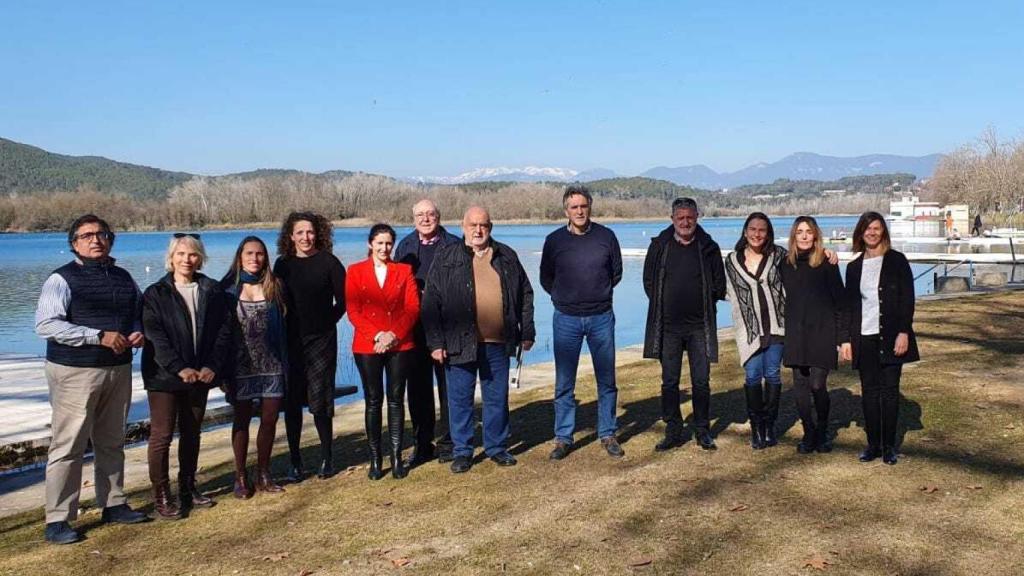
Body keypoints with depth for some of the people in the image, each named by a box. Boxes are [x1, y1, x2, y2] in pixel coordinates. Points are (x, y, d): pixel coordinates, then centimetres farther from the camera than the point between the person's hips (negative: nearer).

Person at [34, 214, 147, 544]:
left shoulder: (123, 278, 12)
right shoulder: (62, 279, -7)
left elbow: (138, 313, 24)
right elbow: (45, 324, -18)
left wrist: (138, 332, 0)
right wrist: (99, 336, -22)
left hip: (119, 370, 6)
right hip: (76, 372, -6)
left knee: (111, 442, 15)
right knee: (68, 445, -4)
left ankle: (113, 504, 27)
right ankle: (57, 520, 3)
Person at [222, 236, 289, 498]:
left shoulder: (275, 286, 5)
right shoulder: (228, 288, -1)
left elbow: (284, 325, 6)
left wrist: (285, 360, 1)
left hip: (272, 364, 2)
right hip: (241, 366, -2)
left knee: (269, 419, 6)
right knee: (242, 420, 7)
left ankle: (263, 474, 20)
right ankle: (240, 477, 18)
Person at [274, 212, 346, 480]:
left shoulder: (329, 262, -1)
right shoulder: (283, 264, 7)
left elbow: (343, 300, 2)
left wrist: (328, 322, -2)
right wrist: (281, 331, 4)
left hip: (321, 340, -3)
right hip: (291, 341, 3)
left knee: (320, 401, -3)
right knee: (291, 403, 4)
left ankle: (326, 457, 13)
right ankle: (295, 462, 14)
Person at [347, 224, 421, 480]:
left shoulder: (404, 271, 9)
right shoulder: (355, 271, 5)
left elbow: (413, 308, 1)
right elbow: (353, 311, -2)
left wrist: (394, 334, -12)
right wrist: (377, 335, -13)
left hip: (400, 344, 1)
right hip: (367, 346, -1)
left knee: (396, 399, 4)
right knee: (373, 401, 2)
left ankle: (397, 457, 11)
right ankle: (375, 459, 8)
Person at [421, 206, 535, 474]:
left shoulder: (507, 257, 9)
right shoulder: (445, 258, 0)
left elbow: (525, 295, 15)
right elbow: (431, 303, -2)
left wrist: (527, 332, 11)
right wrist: (435, 342, -7)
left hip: (498, 342, 2)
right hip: (460, 342, -2)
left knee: (497, 398, 11)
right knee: (460, 399, 5)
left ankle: (497, 447, 26)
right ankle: (462, 452, 18)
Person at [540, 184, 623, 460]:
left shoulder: (606, 236, 0)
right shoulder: (555, 240, -1)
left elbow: (616, 272, 13)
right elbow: (546, 279, 12)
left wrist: (599, 294, 11)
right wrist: (565, 297, 10)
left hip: (601, 318, 1)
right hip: (566, 320, 0)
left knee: (607, 381, 7)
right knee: (564, 384, 2)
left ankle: (608, 435, 19)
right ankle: (563, 438, 12)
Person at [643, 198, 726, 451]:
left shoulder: (709, 247, 1)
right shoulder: (659, 245, 2)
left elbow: (719, 284, 9)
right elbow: (649, 281, 11)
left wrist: (702, 304, 5)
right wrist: (662, 305, 6)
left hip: (700, 326, -1)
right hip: (668, 326, 1)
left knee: (701, 382, 4)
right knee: (669, 382, 5)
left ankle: (703, 431, 17)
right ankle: (674, 431, 16)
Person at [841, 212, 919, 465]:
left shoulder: (897, 261, 1)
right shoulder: (854, 267, 11)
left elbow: (907, 299, -4)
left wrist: (903, 332, -12)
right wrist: (846, 339, 7)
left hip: (891, 336, -3)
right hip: (864, 338, 3)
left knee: (890, 390, 1)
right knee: (869, 391, 4)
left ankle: (889, 446, 9)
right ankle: (873, 444, 12)